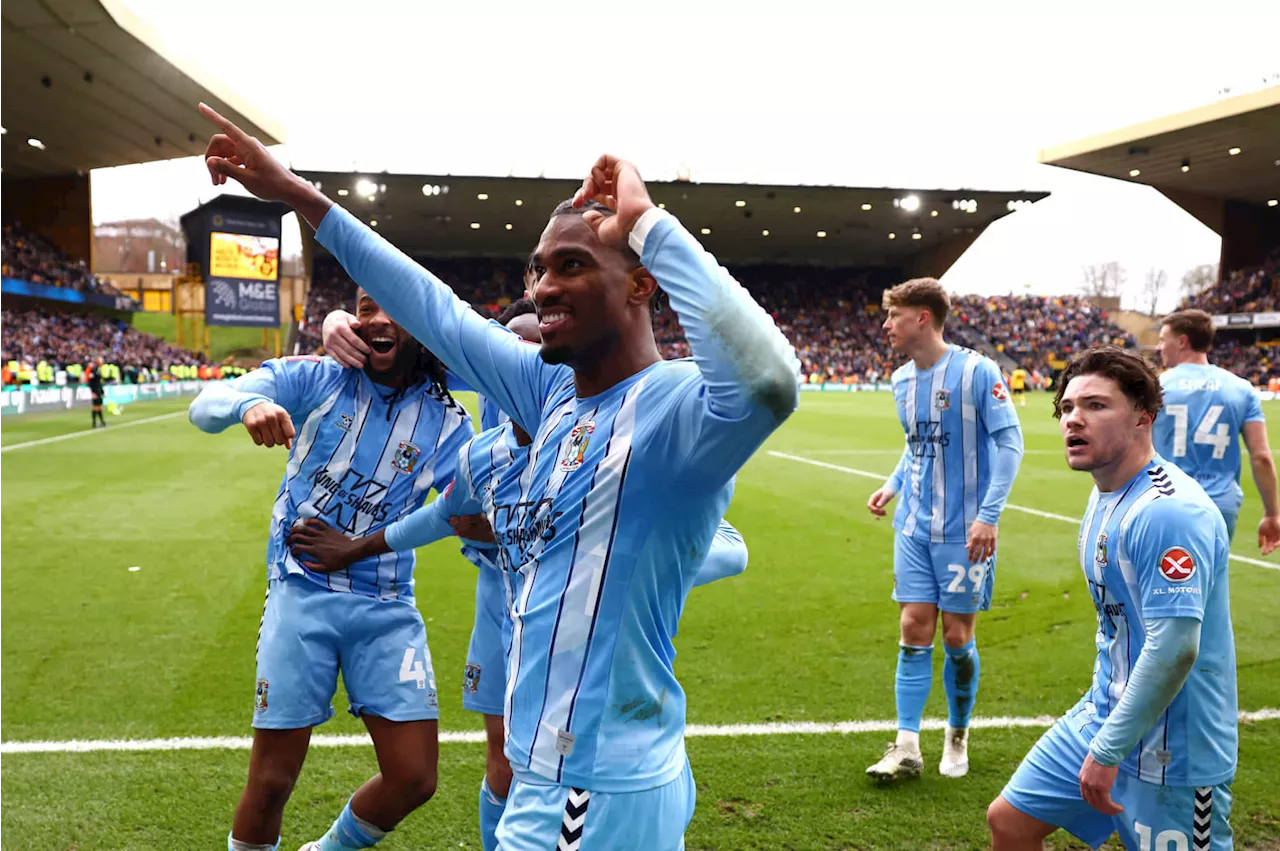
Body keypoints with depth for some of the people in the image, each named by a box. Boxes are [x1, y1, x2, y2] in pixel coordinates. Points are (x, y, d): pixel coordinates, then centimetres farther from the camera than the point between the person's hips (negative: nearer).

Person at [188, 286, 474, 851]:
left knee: (414, 780, 2)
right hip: (302, 594, -2)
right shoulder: (316, 378, -3)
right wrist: (250, 404, -35)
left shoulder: (445, 422, 1)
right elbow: (204, 406, -13)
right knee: (272, 782, 0)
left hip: (387, 608, 2)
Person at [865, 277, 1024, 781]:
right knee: (914, 630, 2)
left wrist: (989, 515, -19)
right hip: (914, 529, 5)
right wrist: (893, 485, 6)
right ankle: (907, 747, 7)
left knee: (957, 637, 3)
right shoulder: (902, 380, 8)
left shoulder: (976, 370, -12)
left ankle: (957, 737, 25)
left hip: (964, 531, -5)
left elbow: (1009, 441, -12)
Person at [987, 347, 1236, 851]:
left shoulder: (1168, 511, -25)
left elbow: (1176, 649, -30)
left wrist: (1107, 752, -25)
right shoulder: (1105, 497, 6)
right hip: (1104, 715, 9)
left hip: (1169, 752, -9)